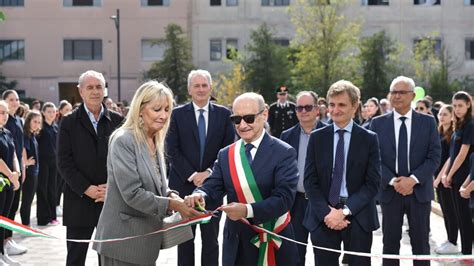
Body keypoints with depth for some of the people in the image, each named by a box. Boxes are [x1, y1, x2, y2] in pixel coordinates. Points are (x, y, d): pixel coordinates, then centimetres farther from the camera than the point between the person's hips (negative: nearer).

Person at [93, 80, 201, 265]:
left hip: (146, 239, 8)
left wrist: (170, 195, -4)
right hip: (123, 240, -8)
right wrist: (172, 204, -22)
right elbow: (132, 193, -21)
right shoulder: (123, 141, -15)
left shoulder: (156, 141, 11)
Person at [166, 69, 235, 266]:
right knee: (185, 239, 6)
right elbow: (172, 151, -3)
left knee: (211, 239, 4)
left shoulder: (223, 114, 4)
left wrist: (209, 172, -9)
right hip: (184, 185, 0)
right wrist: (191, 175, -11)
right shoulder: (178, 114, 2)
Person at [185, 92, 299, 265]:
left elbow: (284, 197, -18)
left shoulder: (284, 153, -8)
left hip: (274, 245, -4)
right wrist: (200, 196, -24)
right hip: (236, 245, 4)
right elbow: (213, 187, 0)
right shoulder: (225, 154, 8)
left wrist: (248, 210, -32)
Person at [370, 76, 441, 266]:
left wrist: (413, 179, -15)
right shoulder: (378, 123, 3)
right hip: (390, 191, 0)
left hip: (419, 191, 0)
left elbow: (435, 156, -3)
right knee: (390, 243, 5)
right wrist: (393, 181, -14)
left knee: (421, 242, 5)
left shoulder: (428, 122, 2)